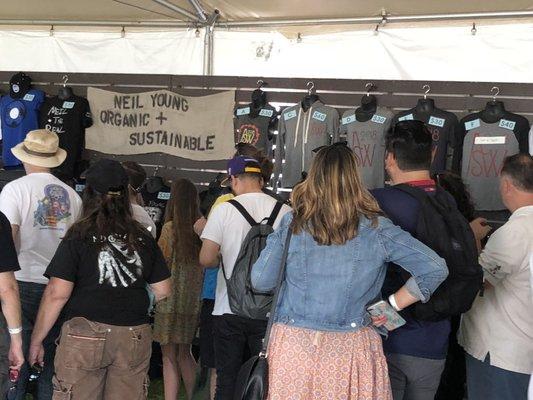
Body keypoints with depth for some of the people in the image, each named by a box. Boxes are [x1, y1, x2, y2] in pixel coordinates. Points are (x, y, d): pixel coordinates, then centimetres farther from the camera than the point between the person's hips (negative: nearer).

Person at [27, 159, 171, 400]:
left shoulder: (78, 238, -6)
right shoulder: (144, 239, 4)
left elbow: (57, 294, -9)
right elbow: (163, 291, 8)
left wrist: (36, 341, 1)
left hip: (85, 337, -3)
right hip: (135, 338, 3)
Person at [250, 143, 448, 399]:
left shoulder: (291, 223, -5)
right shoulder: (376, 229, -6)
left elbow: (260, 281, 0)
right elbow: (435, 269, -7)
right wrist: (393, 305, 1)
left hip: (294, 344, 1)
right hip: (351, 348, 0)